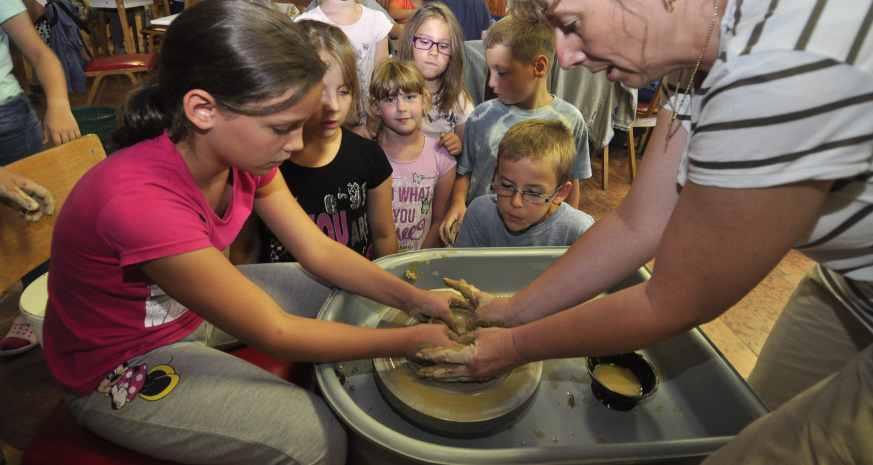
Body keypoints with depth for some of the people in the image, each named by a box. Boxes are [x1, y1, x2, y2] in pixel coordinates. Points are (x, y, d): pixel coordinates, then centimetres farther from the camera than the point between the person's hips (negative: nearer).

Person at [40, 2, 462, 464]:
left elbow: (319, 251, -9)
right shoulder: (140, 200, -37)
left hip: (194, 305, 7)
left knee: (343, 295, 5)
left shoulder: (239, 151, -15)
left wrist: (418, 300, -19)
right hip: (122, 368, -6)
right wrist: (415, 340, -25)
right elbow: (274, 332, -31)